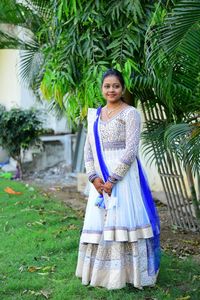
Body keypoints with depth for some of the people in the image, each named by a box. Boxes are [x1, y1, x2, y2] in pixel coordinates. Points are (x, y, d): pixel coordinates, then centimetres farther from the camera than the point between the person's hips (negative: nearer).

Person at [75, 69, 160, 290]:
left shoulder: (130, 114, -6)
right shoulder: (95, 115, 12)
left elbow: (131, 150, -13)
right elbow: (88, 149, 9)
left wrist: (113, 180, -17)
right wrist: (93, 177, -5)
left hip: (123, 176, -6)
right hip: (101, 178, 6)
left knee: (122, 221, -4)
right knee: (99, 222, 9)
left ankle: (124, 272, 6)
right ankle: (102, 271, 21)